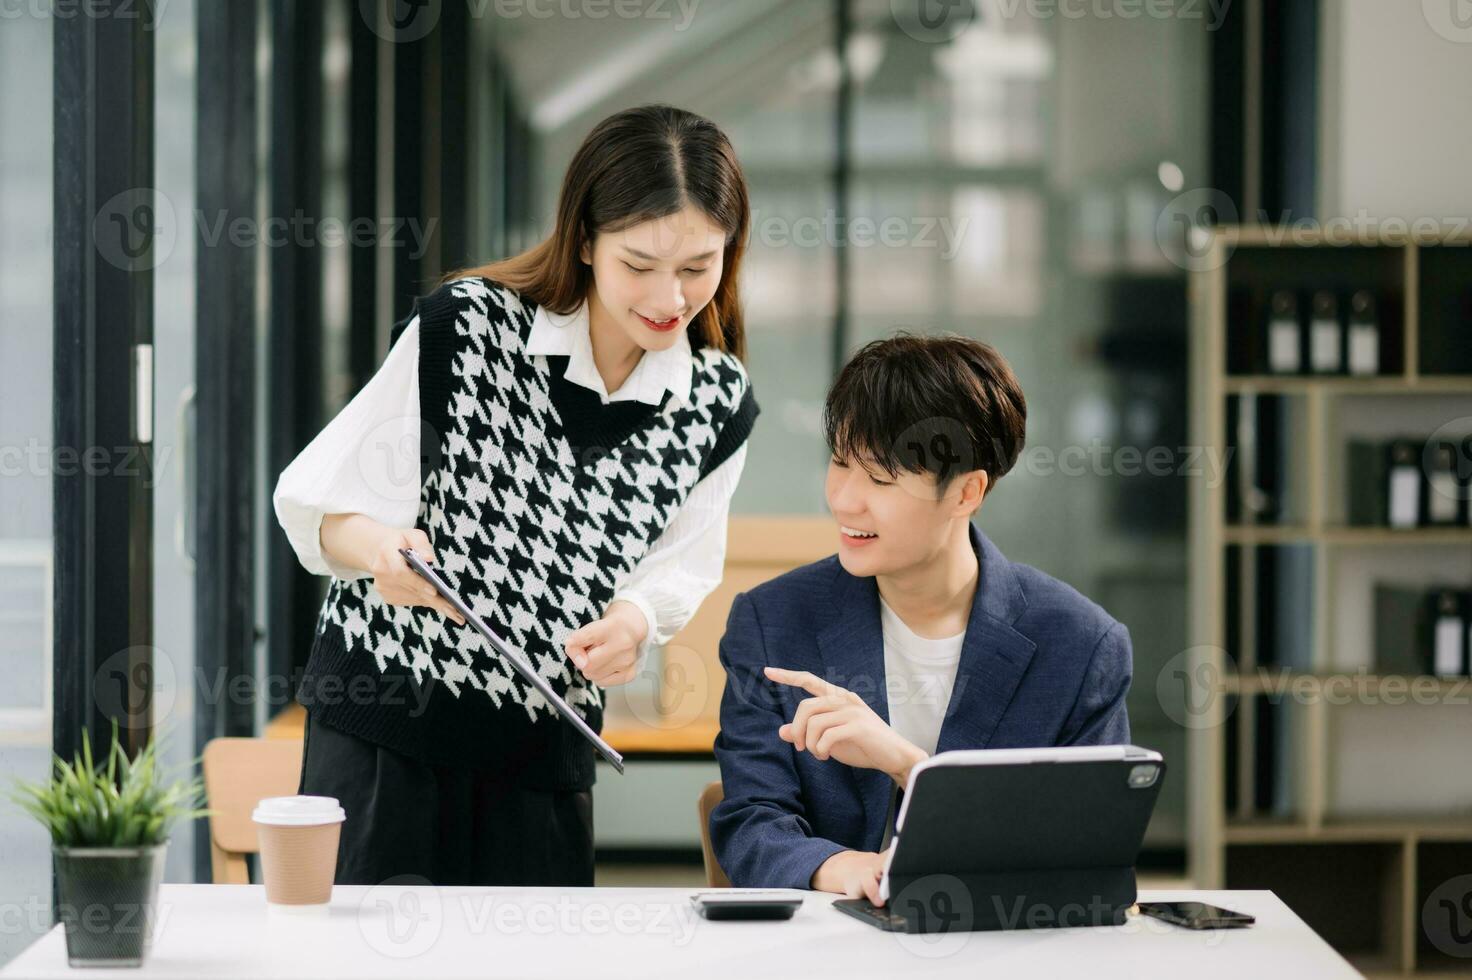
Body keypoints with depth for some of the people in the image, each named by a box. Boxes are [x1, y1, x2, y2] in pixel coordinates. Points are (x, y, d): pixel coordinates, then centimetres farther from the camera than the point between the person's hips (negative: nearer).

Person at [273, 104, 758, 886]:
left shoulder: (717, 404, -3)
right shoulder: (465, 325, -14)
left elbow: (676, 570, 8)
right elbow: (318, 507, -9)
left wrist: (634, 621, -15)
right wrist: (382, 548, -31)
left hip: (545, 745, 3)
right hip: (381, 715, -3)